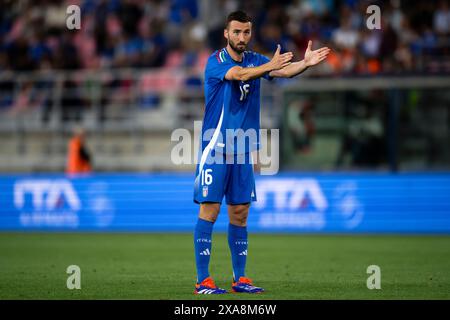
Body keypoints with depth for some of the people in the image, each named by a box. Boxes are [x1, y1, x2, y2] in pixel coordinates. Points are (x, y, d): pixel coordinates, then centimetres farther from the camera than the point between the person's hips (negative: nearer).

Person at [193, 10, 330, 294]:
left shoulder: (255, 60, 7)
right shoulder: (215, 61, -8)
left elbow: (284, 71, -11)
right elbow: (239, 74, -28)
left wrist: (305, 63, -33)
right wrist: (269, 66, -45)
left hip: (242, 151, 5)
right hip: (215, 148, -5)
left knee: (240, 214, 7)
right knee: (209, 210, -6)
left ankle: (240, 278, 12)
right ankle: (203, 280, -4)